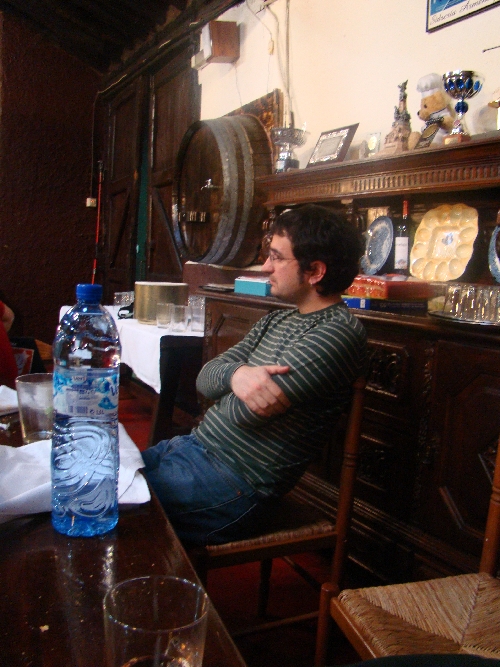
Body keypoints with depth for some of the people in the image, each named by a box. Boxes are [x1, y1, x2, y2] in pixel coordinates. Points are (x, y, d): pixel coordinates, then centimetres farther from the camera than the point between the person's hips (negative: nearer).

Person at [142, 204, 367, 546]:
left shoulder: (335, 333, -19)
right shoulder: (277, 320, 11)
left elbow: (244, 413, -22)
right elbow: (205, 378, 5)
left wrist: (240, 375, -1)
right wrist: (236, 373, -17)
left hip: (232, 485, -8)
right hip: (195, 444, 9)